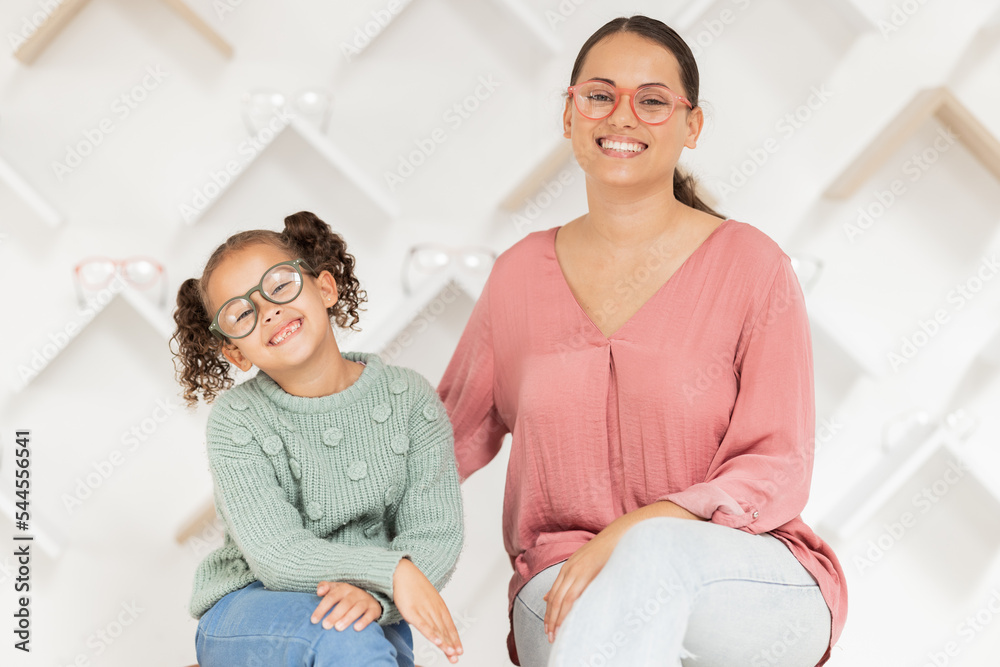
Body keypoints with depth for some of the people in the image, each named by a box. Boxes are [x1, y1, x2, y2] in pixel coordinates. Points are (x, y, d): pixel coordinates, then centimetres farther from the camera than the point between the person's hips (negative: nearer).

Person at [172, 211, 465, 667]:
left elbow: (435, 535, -8)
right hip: (246, 611, -2)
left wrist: (374, 594, -28)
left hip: (375, 614, 2)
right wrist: (391, 570, -29)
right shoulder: (236, 421, -9)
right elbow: (277, 557, -19)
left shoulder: (410, 399, -3)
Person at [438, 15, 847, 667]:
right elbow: (453, 435, 16)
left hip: (757, 588, -1)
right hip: (564, 578, 2)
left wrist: (636, 530, -21)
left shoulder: (750, 265, -2)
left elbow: (778, 471, -6)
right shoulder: (520, 273, 9)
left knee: (654, 551, -37)